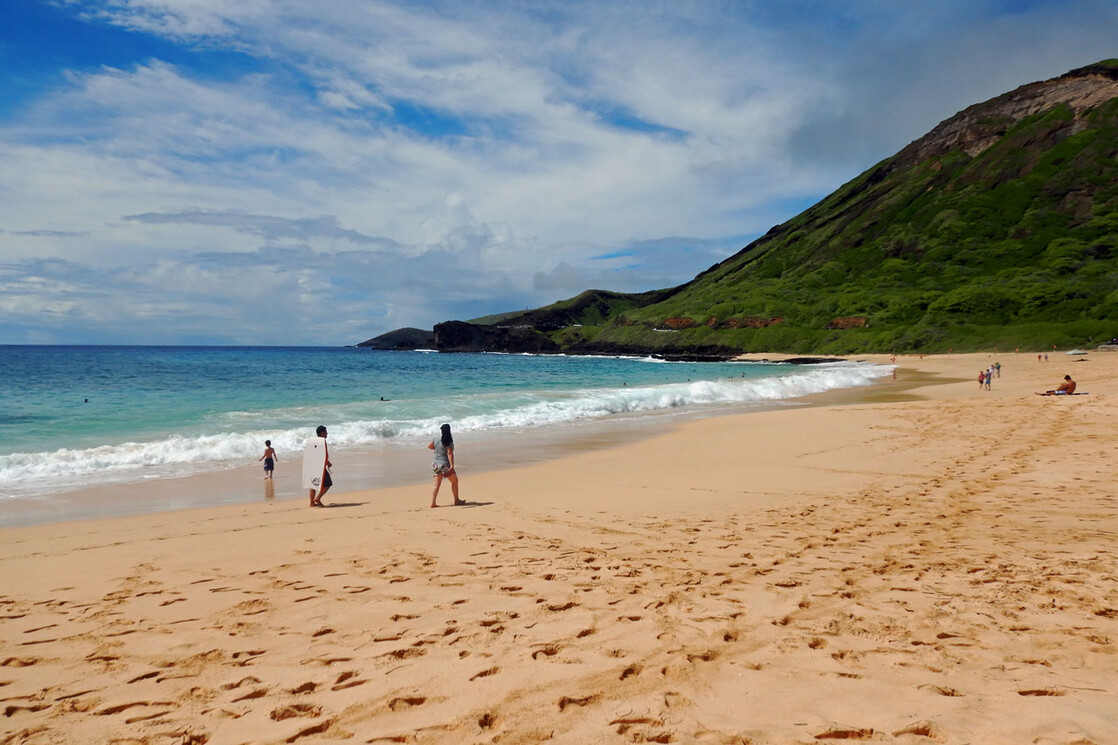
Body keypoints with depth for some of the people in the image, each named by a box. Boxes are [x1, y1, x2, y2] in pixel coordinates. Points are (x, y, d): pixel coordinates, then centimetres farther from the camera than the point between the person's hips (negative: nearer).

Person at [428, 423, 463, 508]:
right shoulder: (448, 441, -15)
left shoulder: (436, 439, 3)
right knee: (454, 481, 11)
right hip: (444, 465, -6)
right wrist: (452, 466, -25)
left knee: (437, 484, 9)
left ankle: (433, 503, 4)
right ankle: (456, 500, 18)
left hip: (436, 464, 6)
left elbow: (429, 446, 16)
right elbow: (449, 453, -21)